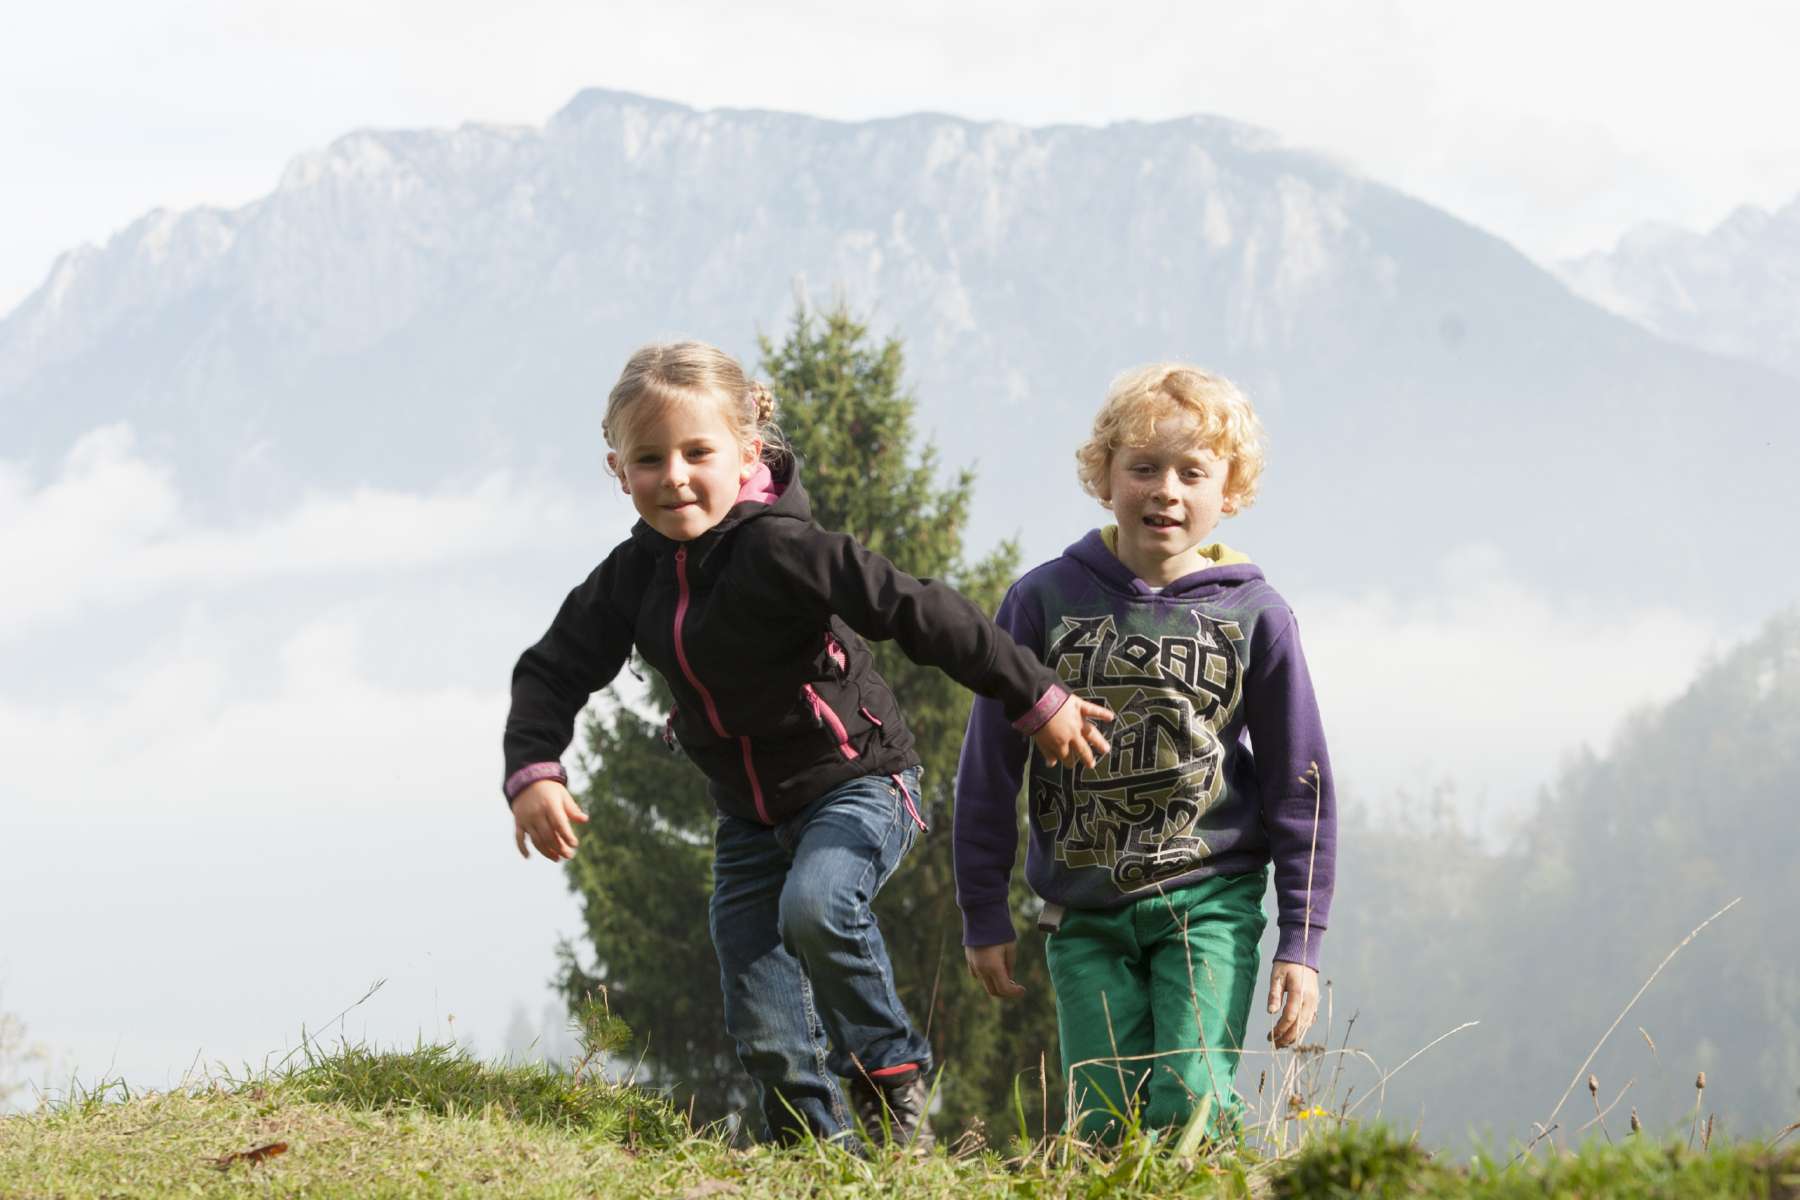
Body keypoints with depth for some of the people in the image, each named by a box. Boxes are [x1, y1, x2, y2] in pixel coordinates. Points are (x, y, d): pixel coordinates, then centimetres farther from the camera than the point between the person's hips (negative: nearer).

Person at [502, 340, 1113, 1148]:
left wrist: (1037, 700, -22)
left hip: (857, 784, -6)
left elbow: (919, 613, -24)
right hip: (750, 813, 7)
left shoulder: (779, 549, -24)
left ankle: (891, 1075, -14)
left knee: (815, 907, -35)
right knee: (765, 1032, -1)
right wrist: (533, 772, -15)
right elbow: (553, 671, 4)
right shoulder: (636, 574, -2)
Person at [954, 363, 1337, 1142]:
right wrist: (983, 914, 6)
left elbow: (1299, 784, 5)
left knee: (1188, 1104, -16)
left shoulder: (1253, 616, -1)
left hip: (1209, 901, -1)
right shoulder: (1046, 600, 0)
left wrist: (1301, 941, 2)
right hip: (1085, 915, 1)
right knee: (1106, 1127, -2)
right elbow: (989, 765, 7)